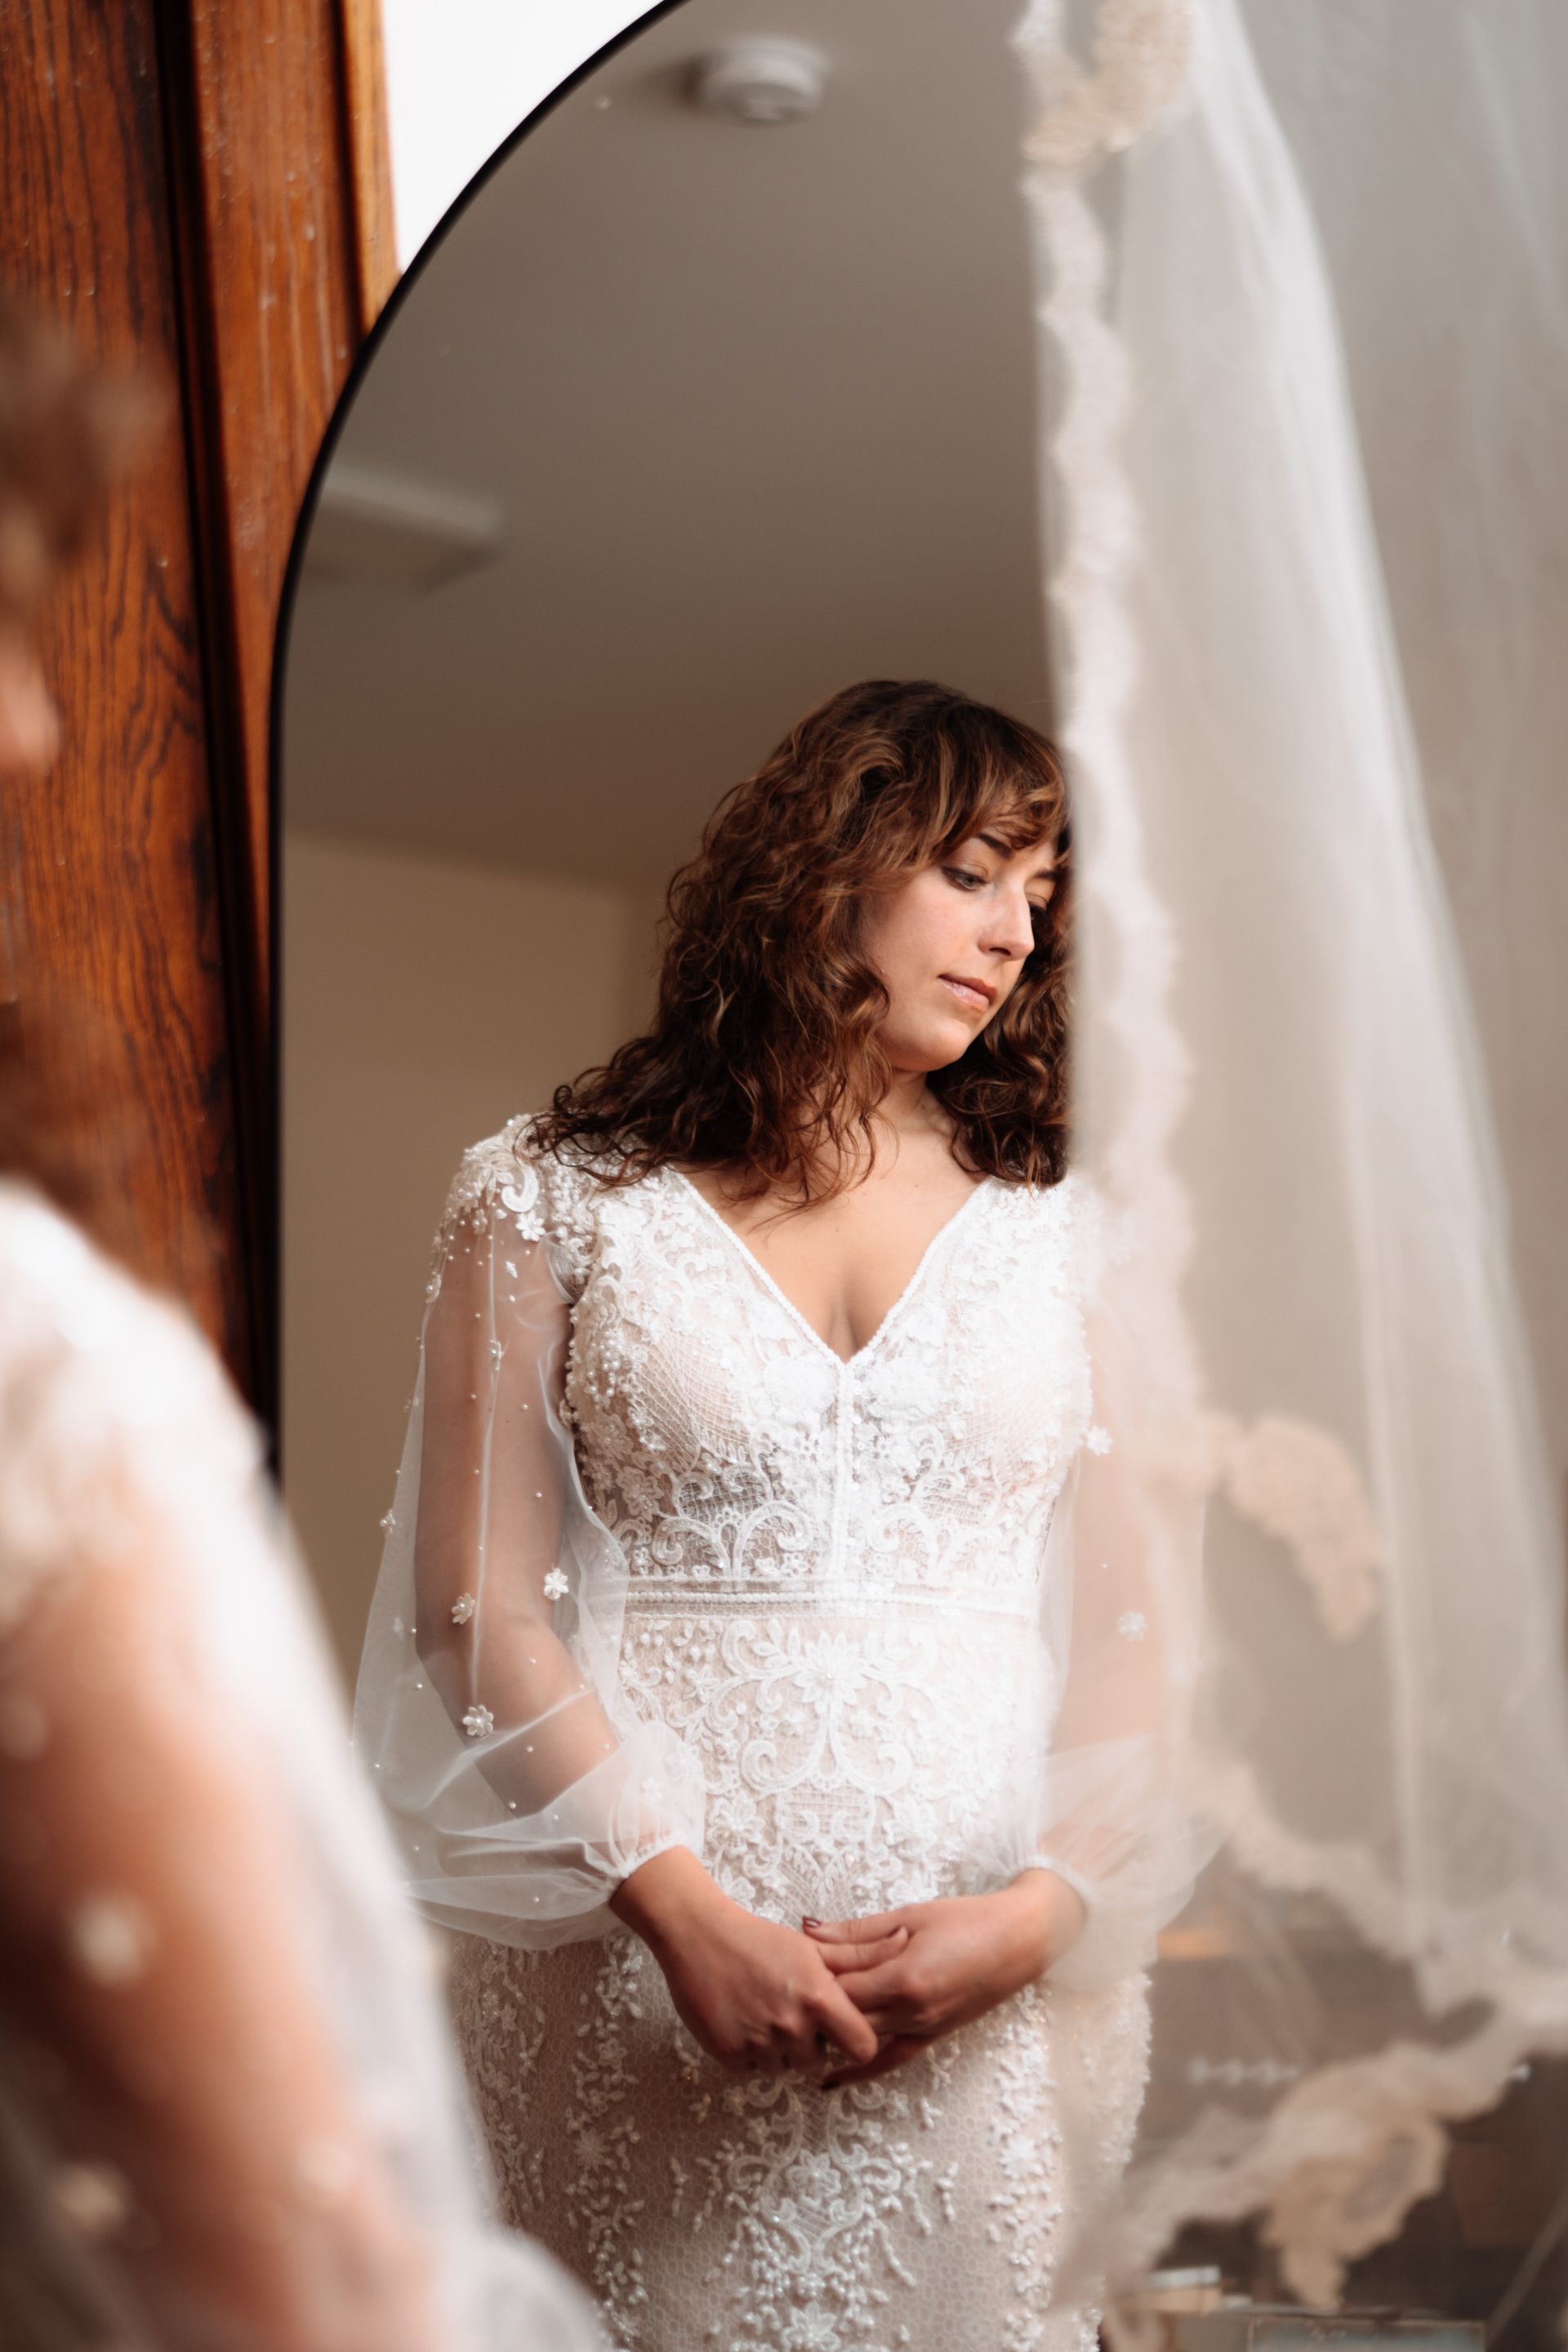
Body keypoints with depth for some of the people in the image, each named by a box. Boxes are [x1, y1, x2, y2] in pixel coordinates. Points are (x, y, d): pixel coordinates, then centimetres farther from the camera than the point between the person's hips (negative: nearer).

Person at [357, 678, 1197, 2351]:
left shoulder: (1058, 1227, 11)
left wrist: (1043, 1910, -10)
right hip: (638, 1961, -2)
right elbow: (478, 1600, -3)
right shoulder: (554, 1195, 4)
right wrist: (685, 1911, -13)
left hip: (998, 1982, 2)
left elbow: (1138, 1622, 5)